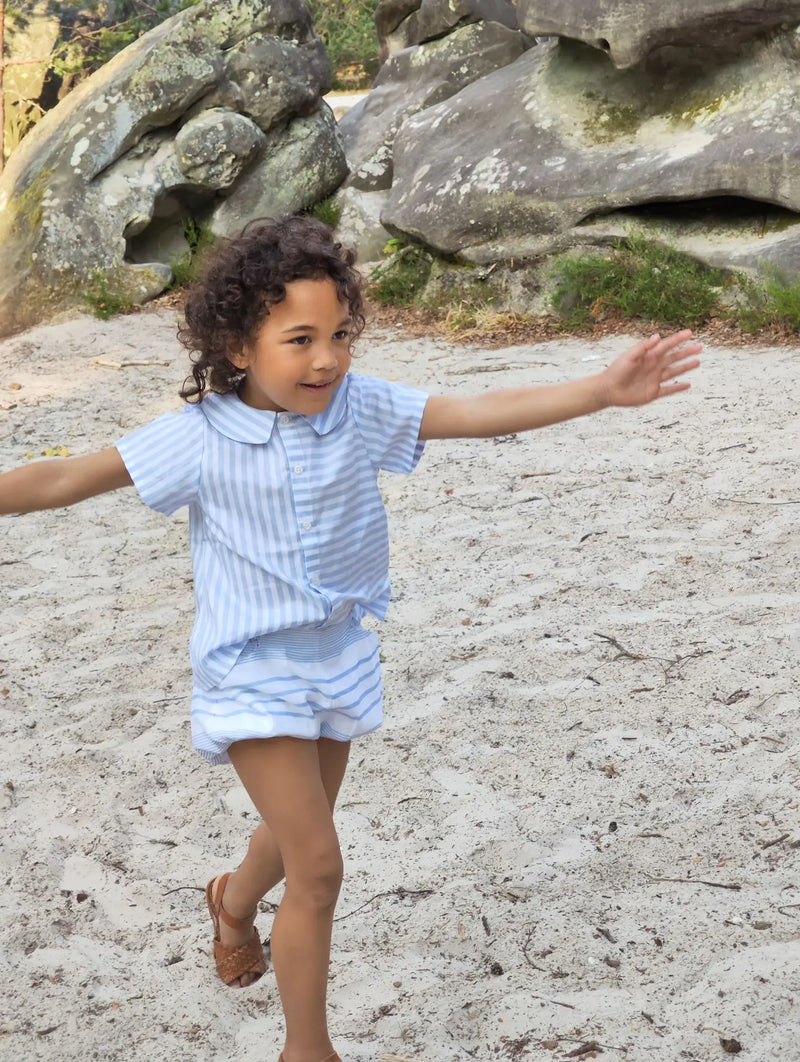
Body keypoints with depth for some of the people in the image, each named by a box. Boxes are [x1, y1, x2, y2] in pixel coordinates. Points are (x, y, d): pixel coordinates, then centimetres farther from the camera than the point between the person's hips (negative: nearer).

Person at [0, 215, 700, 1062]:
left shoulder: (361, 408, -9)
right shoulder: (200, 436, -18)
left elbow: (483, 414, -12)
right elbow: (70, 479, -18)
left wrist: (604, 389, -19)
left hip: (339, 657, 5)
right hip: (253, 674, -5)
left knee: (299, 830, 25)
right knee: (318, 866, -7)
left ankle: (234, 904, 61)